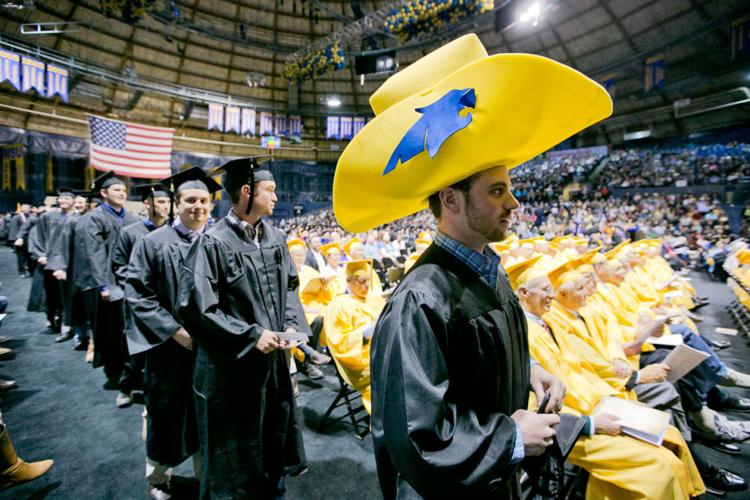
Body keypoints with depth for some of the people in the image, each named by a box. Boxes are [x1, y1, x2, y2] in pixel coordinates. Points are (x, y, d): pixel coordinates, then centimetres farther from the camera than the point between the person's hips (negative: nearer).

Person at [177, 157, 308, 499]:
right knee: (233, 448, 14)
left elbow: (290, 287, 9)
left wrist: (290, 326, -6)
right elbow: (195, 306, -18)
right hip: (231, 365, -6)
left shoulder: (275, 237, 2)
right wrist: (251, 335, -19)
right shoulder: (213, 243, -17)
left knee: (273, 435, 22)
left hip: (273, 357, 6)